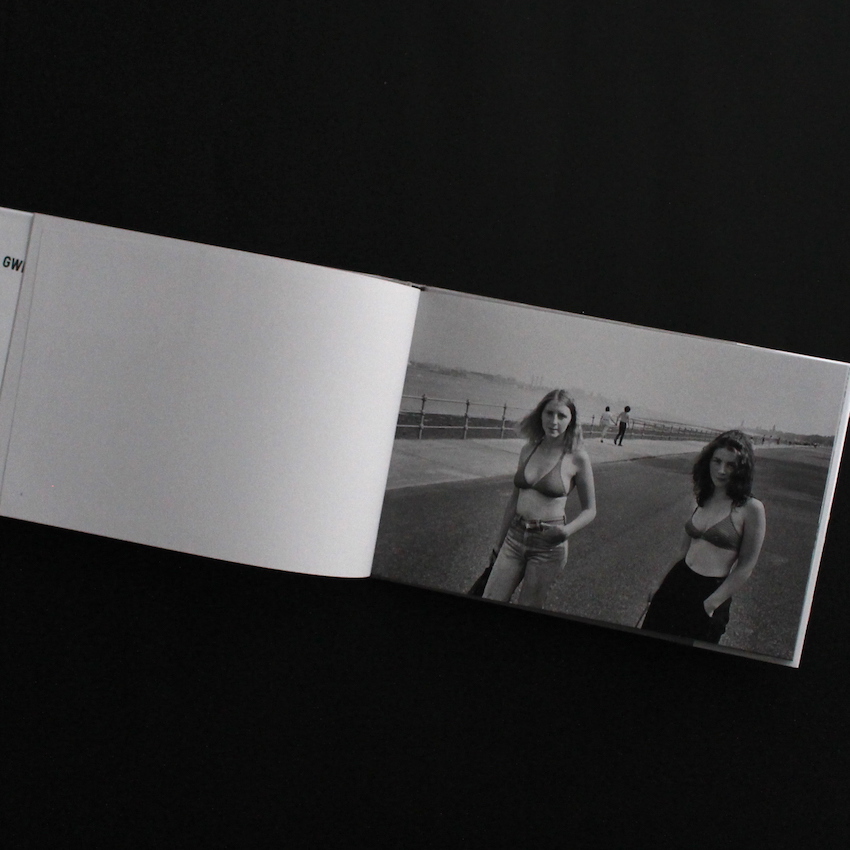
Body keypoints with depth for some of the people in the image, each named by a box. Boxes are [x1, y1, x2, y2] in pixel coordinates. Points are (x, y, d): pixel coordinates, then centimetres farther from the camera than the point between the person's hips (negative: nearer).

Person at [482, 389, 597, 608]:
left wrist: (567, 530, -20)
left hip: (548, 544, -4)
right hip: (515, 536, 5)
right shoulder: (528, 450, 6)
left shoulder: (577, 458, -8)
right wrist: (499, 541, 19)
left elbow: (589, 510, 0)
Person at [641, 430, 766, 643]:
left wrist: (712, 603, -12)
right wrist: (663, 588, 12)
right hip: (678, 583, 6)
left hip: (711, 591, -6)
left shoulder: (751, 508, -12)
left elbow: (745, 567, -11)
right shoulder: (704, 498, 6)